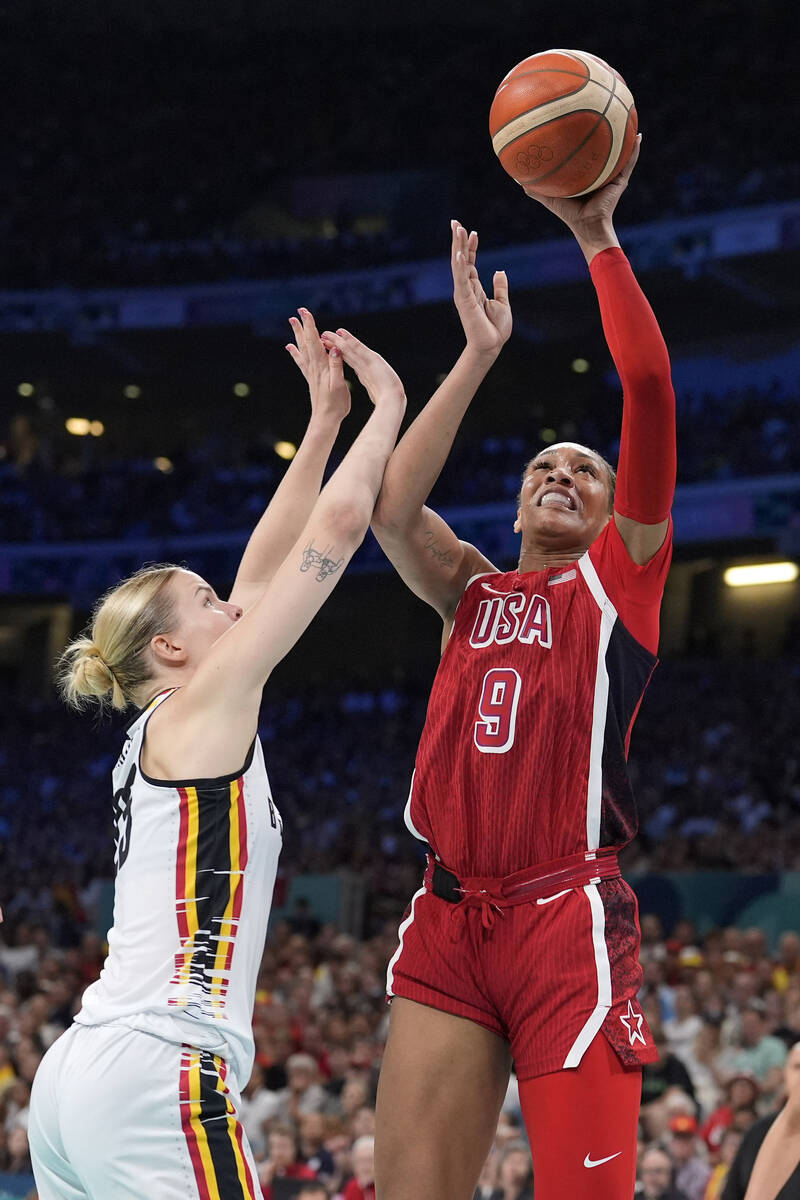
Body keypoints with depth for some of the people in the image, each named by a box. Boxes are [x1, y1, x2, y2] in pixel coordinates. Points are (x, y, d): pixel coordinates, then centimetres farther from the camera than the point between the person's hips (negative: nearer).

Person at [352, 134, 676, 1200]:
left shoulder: (621, 574, 10)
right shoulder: (473, 591, 22)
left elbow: (649, 390, -1)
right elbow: (389, 508, 4)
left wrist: (598, 235, -2)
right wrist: (480, 354, 8)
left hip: (567, 914, -4)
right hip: (448, 916, 4)